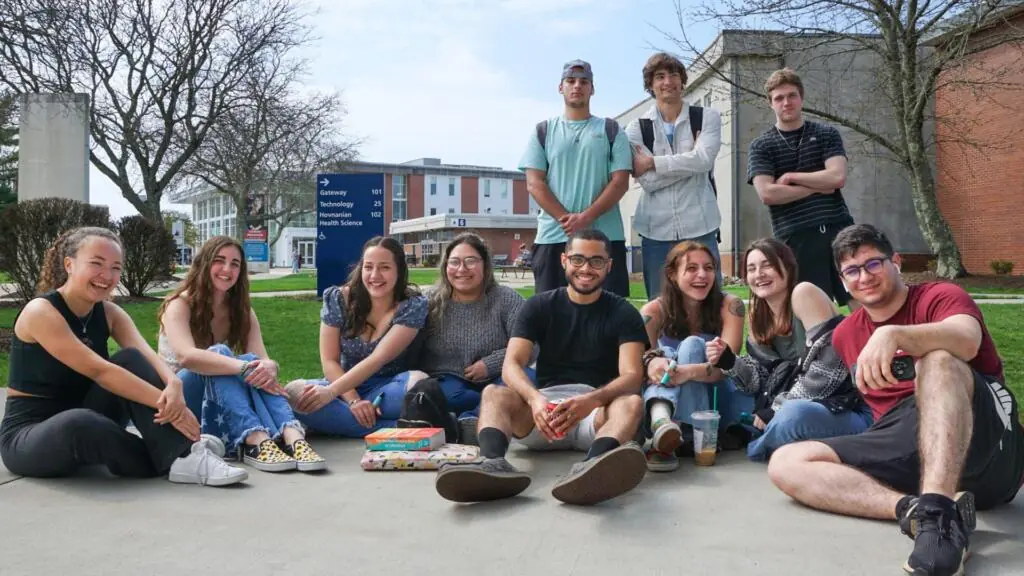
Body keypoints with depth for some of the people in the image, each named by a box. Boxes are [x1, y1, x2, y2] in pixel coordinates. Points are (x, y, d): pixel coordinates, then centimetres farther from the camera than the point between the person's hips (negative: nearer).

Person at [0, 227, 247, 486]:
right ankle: (176, 461, -23)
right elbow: (98, 370, -29)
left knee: (130, 360, -18)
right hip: (28, 435, -6)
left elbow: (147, 356, -17)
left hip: (88, 424, 6)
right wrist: (167, 404, -36)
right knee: (79, 423, -40)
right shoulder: (41, 312, -19)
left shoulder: (109, 313, 1)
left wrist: (173, 386, -40)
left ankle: (183, 453, -27)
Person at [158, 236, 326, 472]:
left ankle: (293, 438, -51)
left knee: (255, 364, -27)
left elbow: (263, 360, -13)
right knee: (219, 354, -32)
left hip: (222, 405, 4)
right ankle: (256, 442, -53)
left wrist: (269, 367, -38)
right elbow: (186, 356, -33)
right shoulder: (180, 305, -12)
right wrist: (243, 367, -44)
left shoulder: (243, 311, 3)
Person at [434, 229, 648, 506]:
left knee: (631, 403, -32)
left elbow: (631, 376, -10)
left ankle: (592, 467, -65)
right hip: (545, 405, 1)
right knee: (493, 393, -24)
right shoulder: (539, 307, 8)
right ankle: (494, 464, -57)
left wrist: (591, 400, -33)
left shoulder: (623, 314, 5)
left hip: (598, 409, -1)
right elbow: (511, 365, -5)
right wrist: (535, 398, -29)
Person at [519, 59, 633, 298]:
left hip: (604, 237, 0)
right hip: (553, 238, 1)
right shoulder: (543, 132, 13)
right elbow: (534, 183, 2)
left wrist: (586, 217, -14)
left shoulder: (611, 130, 11)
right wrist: (566, 219, -12)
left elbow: (620, 181, 0)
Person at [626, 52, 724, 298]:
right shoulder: (637, 127, 6)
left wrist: (652, 162, -11)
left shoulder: (707, 117, 5)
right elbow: (647, 180, -7)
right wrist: (691, 159, -10)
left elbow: (704, 160, -14)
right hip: (656, 230, 1)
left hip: (699, 227, -1)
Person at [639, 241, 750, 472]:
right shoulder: (654, 312, -7)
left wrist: (688, 372, -40)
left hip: (715, 400, 0)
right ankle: (661, 416, -55)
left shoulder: (729, 306, -9)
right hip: (665, 398, 0)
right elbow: (637, 359, -17)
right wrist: (651, 363, -41)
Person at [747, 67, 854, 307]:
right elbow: (767, 194, -10)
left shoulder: (826, 134, 10)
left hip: (838, 229, 2)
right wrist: (817, 187, -5)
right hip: (796, 238, -2)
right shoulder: (761, 146, 4)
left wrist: (790, 177, -5)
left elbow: (837, 177, -5)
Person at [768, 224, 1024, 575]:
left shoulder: (940, 297, 2)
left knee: (937, 358, -33)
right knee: (786, 463, -15)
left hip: (984, 444, -4)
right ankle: (915, 508, -35)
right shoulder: (844, 335, 19)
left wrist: (892, 334, -37)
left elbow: (967, 340, -22)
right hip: (902, 447, 5)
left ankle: (937, 511, -48)